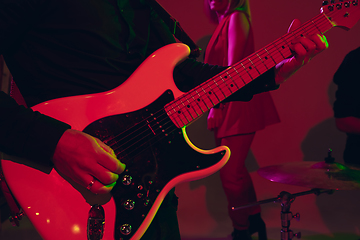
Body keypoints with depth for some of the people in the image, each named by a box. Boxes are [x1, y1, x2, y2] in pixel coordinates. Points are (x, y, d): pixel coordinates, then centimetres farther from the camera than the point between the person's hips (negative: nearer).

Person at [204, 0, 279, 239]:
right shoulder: (224, 23, 22)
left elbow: (232, 67, -13)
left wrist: (216, 106, -15)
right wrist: (215, 107, 9)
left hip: (238, 103, -9)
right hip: (227, 105, 9)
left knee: (230, 173, -9)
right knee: (235, 169, 13)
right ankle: (254, 220, 27)